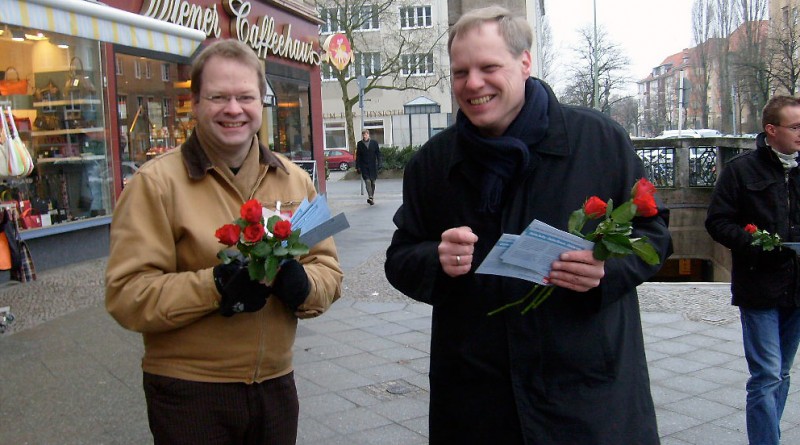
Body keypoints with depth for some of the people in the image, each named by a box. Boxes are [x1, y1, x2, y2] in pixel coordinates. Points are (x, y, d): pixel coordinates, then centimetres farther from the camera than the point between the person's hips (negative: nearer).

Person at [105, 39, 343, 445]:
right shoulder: (156, 182, -8)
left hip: (277, 385, 5)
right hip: (189, 392, -4)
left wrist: (302, 283, -16)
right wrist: (214, 285, -27)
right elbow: (126, 294, -14)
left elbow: (328, 267, 6)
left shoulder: (294, 179, 5)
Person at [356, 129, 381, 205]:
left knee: (372, 182, 8)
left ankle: (372, 197, 18)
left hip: (373, 166, 2)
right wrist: (358, 166, -1)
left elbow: (378, 154, 6)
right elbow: (358, 156, 5)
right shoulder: (359, 144, 4)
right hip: (364, 166, -2)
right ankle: (370, 197, -24)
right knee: (367, 181, -15)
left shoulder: (374, 143, 4)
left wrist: (379, 164, -3)